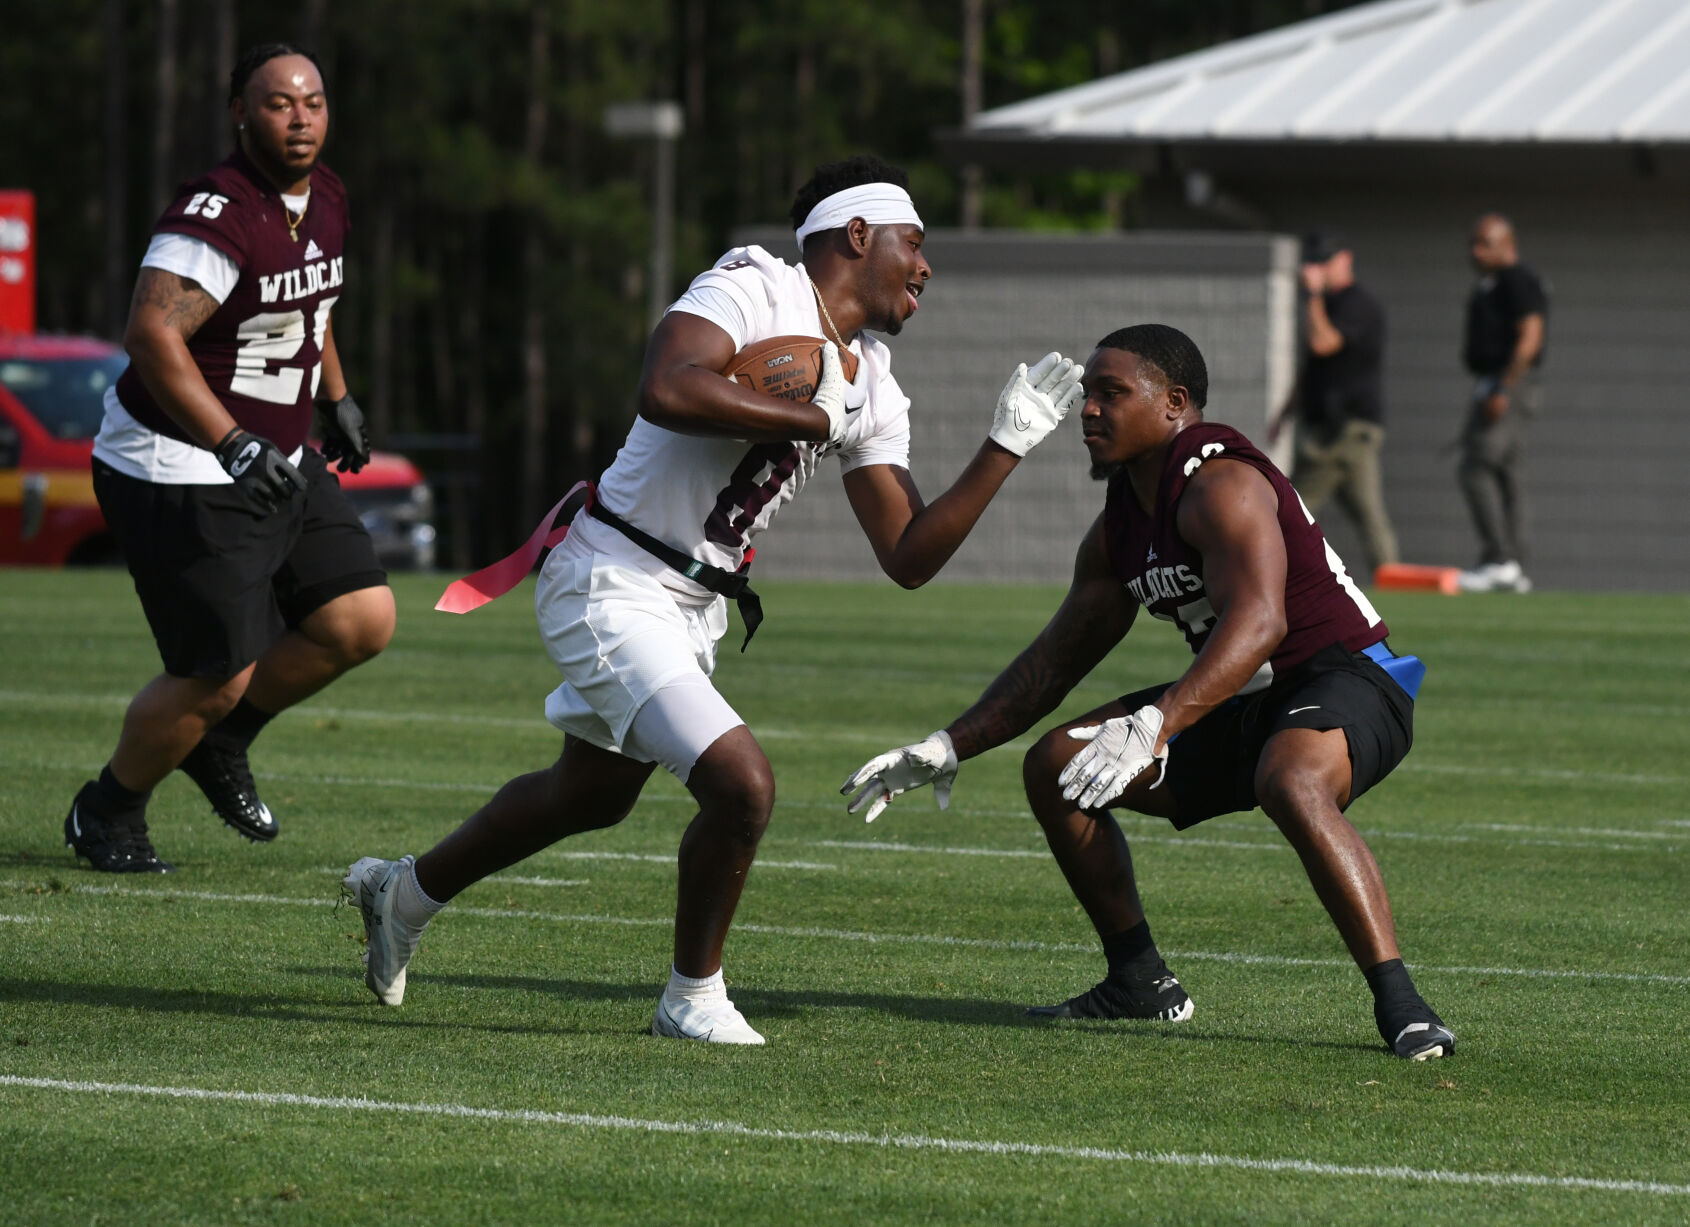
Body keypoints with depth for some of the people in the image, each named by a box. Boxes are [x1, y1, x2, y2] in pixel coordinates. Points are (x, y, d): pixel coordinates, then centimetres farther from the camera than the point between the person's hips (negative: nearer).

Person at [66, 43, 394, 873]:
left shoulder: (325, 200, 7)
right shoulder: (218, 216, -23)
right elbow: (151, 335, -31)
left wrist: (336, 401, 23)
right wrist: (235, 447, -33)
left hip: (276, 465, 9)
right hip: (182, 476, -9)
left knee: (363, 620, 2)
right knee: (217, 674, -8)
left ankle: (220, 742, 23)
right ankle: (107, 813, 17)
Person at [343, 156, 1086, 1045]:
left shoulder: (871, 389, 8)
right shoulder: (753, 288, -16)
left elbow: (908, 558, 6)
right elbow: (667, 391, -35)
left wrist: (1007, 447, 0)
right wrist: (818, 418, -26)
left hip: (692, 608, 10)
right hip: (613, 590, -10)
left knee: (593, 795, 27)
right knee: (741, 784, -21)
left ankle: (406, 892, 49)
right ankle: (692, 999, 1)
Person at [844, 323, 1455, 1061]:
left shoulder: (1219, 485, -20)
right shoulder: (1119, 531, 10)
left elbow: (1258, 621, -35)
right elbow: (1055, 662, 19)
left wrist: (1154, 725, -46)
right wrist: (948, 748, 11)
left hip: (1346, 682, -10)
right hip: (1244, 705, 10)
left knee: (1290, 784, -41)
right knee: (1055, 765, 4)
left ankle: (1400, 1006, -41)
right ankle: (1140, 983, 13)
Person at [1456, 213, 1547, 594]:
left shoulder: (1518, 281, -11)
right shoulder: (1487, 286, 20)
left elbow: (1529, 338, -20)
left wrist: (1503, 391, -25)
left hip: (1510, 387, -11)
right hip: (1492, 389, 11)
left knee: (1477, 467, -17)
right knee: (1506, 474, 8)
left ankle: (1499, 560, -22)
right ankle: (1515, 571, 8)